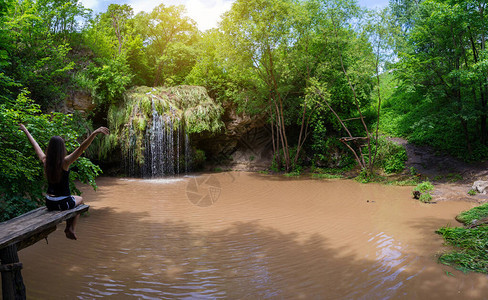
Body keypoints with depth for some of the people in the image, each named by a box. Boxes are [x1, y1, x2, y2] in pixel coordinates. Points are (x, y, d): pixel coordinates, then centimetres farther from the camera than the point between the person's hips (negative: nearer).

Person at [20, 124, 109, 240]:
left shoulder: (45, 161, -5)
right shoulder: (64, 162, -20)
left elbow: (35, 145, 11)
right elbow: (82, 148, -32)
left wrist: (26, 131, 26)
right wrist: (94, 133, -43)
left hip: (49, 203, 5)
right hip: (63, 203, -5)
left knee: (71, 199, 35)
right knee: (80, 200, 29)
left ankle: (68, 228, 36)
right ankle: (71, 229, 23)